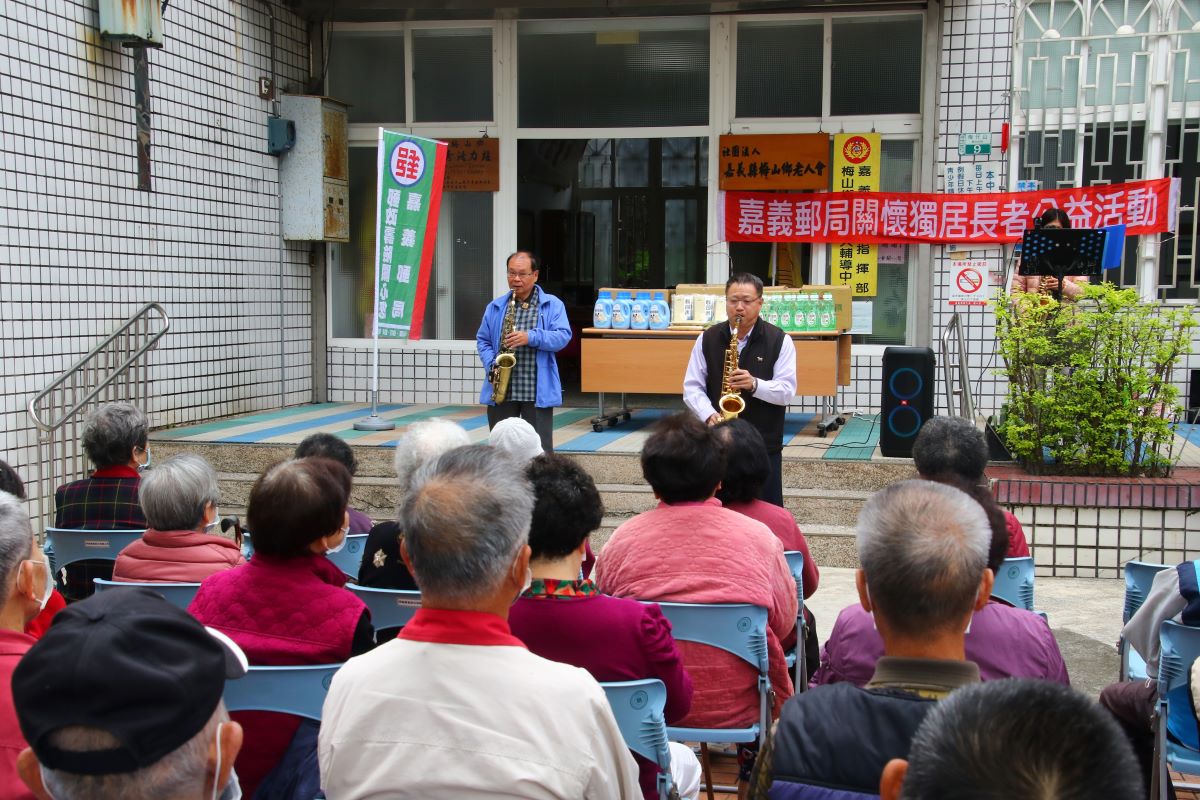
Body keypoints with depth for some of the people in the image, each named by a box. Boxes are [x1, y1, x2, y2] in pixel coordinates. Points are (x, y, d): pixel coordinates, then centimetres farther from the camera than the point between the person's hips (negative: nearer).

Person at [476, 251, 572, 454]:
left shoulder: (553, 305, 4)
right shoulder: (494, 307, 13)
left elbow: (563, 336, -8)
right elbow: (483, 340, 12)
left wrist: (530, 337, -21)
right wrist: (491, 366, -6)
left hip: (538, 392, -3)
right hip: (500, 391, 3)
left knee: (540, 450, -2)